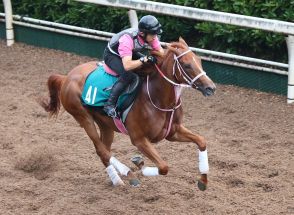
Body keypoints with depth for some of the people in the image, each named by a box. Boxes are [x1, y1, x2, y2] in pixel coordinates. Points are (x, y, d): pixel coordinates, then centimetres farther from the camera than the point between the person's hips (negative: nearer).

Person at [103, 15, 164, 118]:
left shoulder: (151, 36, -21)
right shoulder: (127, 39, -41)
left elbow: (160, 52, -10)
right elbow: (127, 66, -47)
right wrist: (145, 59, -50)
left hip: (131, 53, 8)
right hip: (112, 56, -8)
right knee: (128, 75, -32)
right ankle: (109, 105, -24)